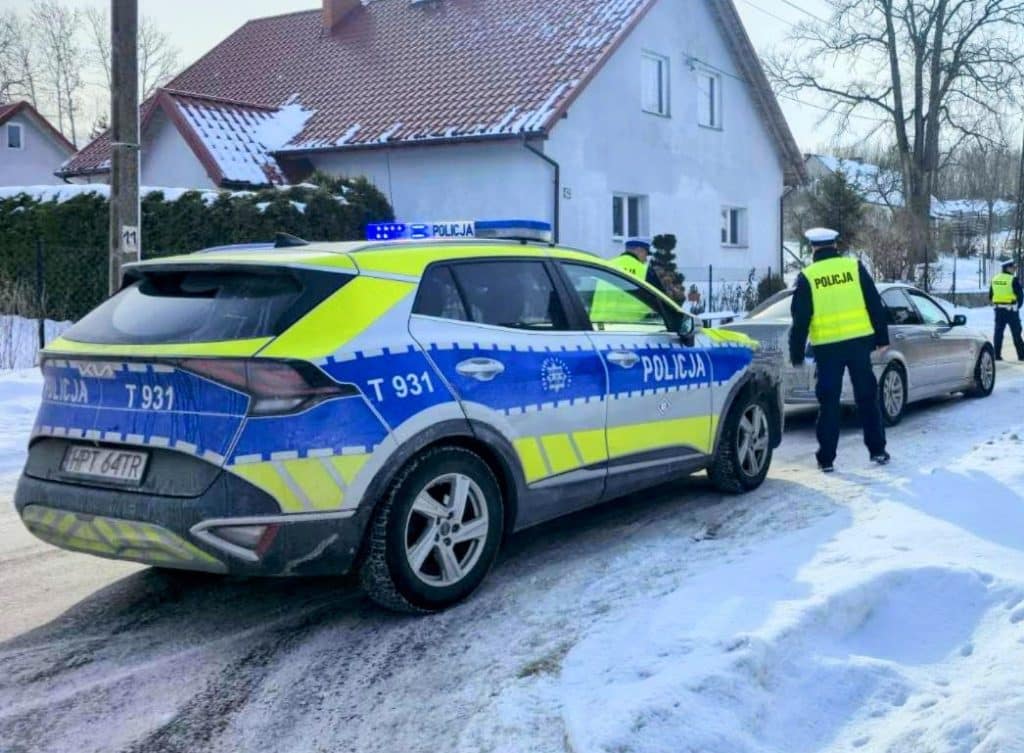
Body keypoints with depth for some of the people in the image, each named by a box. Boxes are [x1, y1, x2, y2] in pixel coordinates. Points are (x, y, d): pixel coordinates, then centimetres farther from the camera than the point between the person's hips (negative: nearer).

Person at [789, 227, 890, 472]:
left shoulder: (807, 277, -2)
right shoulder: (854, 267, 2)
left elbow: (800, 319, -2)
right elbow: (875, 305, 4)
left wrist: (796, 353, 4)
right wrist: (882, 337, 12)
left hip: (827, 346, -1)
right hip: (859, 341, 1)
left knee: (829, 403, 6)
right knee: (867, 397, 12)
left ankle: (826, 459, 7)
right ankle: (878, 450, 17)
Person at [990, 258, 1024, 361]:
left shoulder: (995, 279, 7)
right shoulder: (1013, 279, -12)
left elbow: (990, 296, 12)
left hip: (999, 310, 5)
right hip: (1011, 309, -5)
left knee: (998, 332, 8)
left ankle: (997, 355, 5)